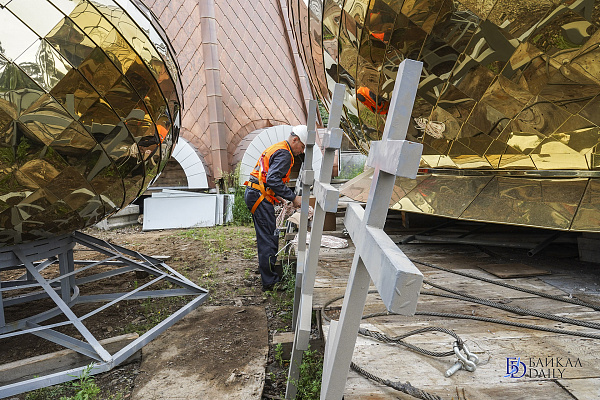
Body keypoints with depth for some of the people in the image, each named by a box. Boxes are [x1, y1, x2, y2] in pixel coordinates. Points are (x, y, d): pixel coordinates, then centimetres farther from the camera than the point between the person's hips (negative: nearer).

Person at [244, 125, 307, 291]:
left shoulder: (276, 149, 21)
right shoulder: (284, 154, -12)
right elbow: (273, 180, -25)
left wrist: (275, 197, 21)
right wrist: (293, 198, -21)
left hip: (253, 194, 11)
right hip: (260, 196, -11)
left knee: (267, 237, 19)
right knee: (268, 239, -6)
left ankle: (266, 269, 32)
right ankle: (270, 282, 1)